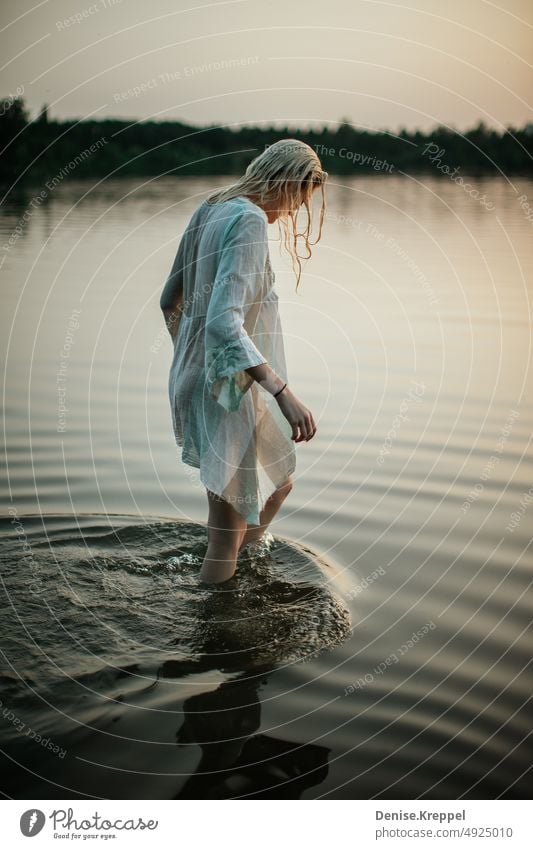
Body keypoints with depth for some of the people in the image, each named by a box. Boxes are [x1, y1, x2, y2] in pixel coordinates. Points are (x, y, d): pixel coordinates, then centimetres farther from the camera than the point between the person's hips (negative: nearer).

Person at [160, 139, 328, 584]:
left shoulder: (210, 208, 8)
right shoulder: (249, 221, -20)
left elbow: (171, 300, 16)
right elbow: (223, 323, -31)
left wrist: (189, 356, 32)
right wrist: (284, 394, -34)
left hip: (196, 378, 10)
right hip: (229, 391, -10)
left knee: (278, 482, 26)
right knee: (233, 506, 3)